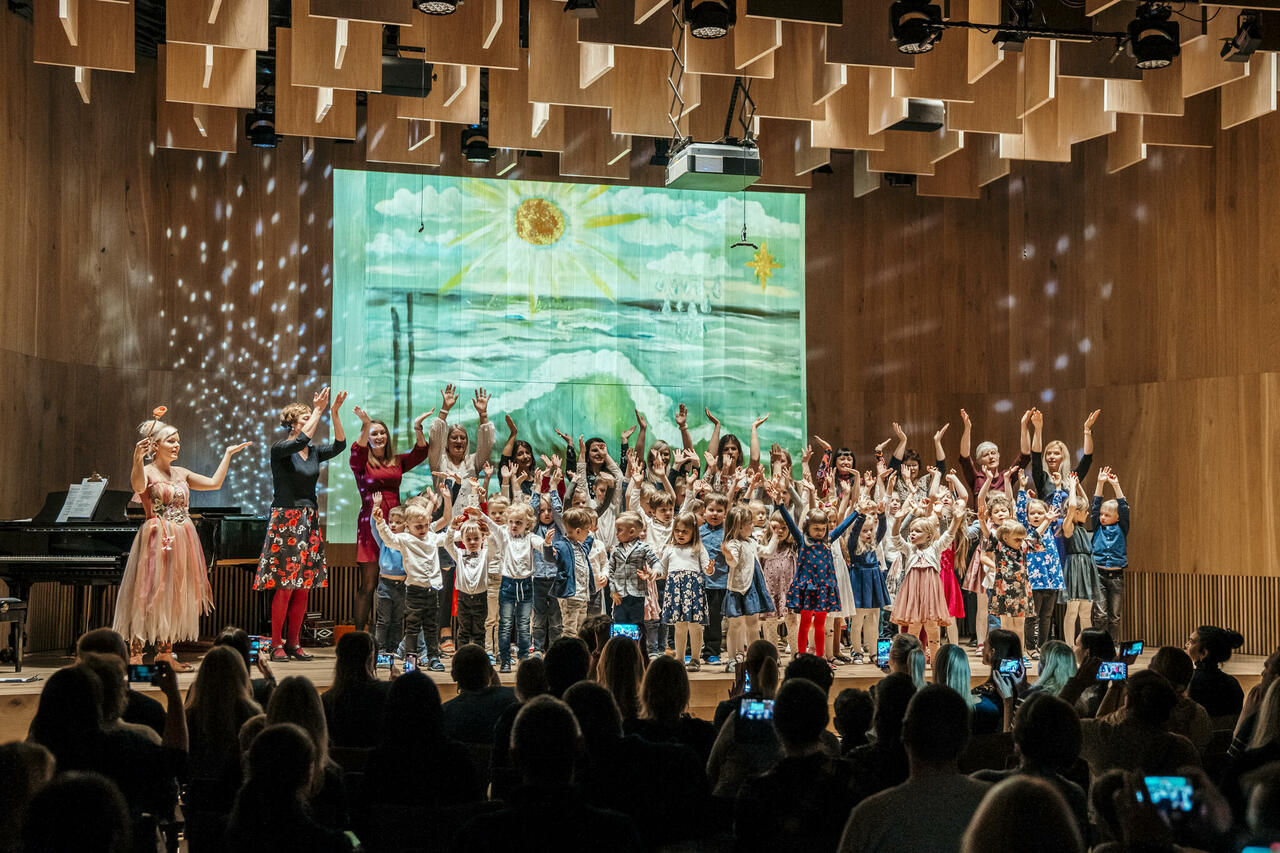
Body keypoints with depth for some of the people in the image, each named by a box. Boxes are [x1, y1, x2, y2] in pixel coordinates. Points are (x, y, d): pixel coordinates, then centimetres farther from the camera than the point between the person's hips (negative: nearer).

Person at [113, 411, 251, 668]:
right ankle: (135, 654, -4)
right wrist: (137, 459, -48)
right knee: (149, 595, -8)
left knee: (174, 597, 8)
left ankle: (165, 652, 15)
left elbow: (214, 483, 16)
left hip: (182, 541, 7)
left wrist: (228, 454, 20)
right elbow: (138, 486, -31)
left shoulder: (180, 473, 13)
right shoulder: (146, 472, -7)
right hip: (157, 540, -7)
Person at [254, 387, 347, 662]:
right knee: (285, 585, -9)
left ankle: (293, 642, 11)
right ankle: (276, 644, -3)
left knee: (304, 586, 4)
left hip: (309, 522, 6)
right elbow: (301, 441, -24)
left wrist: (335, 413, -11)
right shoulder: (280, 449, -5)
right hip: (286, 520, -6)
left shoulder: (314, 452, 12)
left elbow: (339, 444, -2)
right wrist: (318, 410, -18)